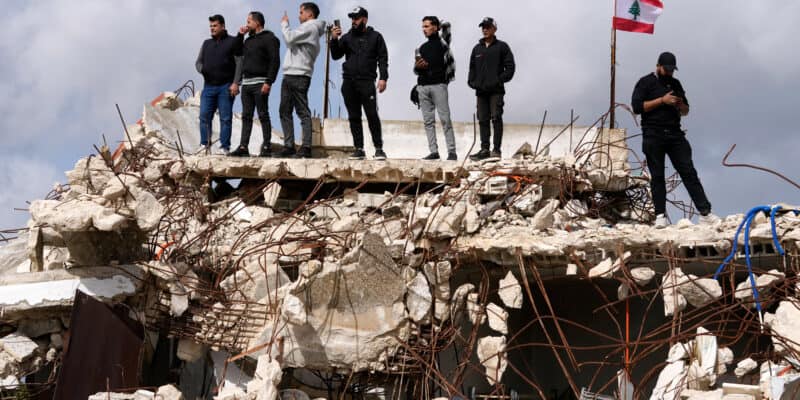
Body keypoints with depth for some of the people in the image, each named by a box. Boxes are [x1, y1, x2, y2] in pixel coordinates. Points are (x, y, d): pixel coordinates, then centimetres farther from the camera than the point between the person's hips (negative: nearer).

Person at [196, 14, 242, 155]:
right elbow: (198, 61, 21)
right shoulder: (206, 44, 19)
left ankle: (225, 147, -1)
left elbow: (239, 63, -4)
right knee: (204, 116, -3)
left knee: (226, 118, -4)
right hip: (208, 86, 5)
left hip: (226, 87, -4)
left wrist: (235, 83, -14)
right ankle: (205, 145, 2)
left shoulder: (233, 42, 3)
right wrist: (201, 69, -5)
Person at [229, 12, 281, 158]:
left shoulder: (269, 38, -6)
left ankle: (267, 147, -3)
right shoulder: (249, 39, 20)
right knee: (246, 116, 5)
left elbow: (275, 61, -13)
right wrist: (240, 35, 15)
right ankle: (243, 147, 5)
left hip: (260, 84, -8)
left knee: (263, 115, -5)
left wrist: (268, 82, -21)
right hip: (246, 83, 8)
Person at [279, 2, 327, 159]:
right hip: (289, 75, 10)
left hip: (299, 76, -10)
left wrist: (284, 24, 1)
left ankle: (306, 147, -12)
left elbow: (289, 38, -14)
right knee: (284, 112, 9)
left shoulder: (310, 27, -6)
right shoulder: (307, 29, 24)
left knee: (303, 112, -10)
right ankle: (289, 146, 10)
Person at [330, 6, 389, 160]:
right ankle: (359, 149, 7)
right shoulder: (347, 37, 15)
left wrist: (383, 78, -8)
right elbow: (336, 55, 7)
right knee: (354, 117, 4)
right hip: (348, 83, 3)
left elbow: (383, 58, 4)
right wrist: (334, 39, -9)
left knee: (372, 116, -10)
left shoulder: (375, 37, 9)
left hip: (366, 82, -3)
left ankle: (379, 149, -8)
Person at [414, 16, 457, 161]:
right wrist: (417, 66, -1)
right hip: (423, 87, 6)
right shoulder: (422, 48, 19)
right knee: (428, 121, 3)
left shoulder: (442, 42, 3)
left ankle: (452, 151, -8)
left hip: (439, 85, -6)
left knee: (445, 119, -8)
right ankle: (433, 151, 5)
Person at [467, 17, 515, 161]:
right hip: (481, 90, 5)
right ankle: (484, 149, 8)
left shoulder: (502, 47, 3)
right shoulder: (477, 48, 17)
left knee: (496, 118, -10)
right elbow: (472, 68, 22)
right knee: (483, 120, 5)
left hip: (496, 90, -5)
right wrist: (472, 82, 6)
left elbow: (510, 67, -1)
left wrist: (499, 80, -12)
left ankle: (496, 149, -9)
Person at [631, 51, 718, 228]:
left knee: (689, 172, -3)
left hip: (675, 134, 4)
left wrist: (680, 105, 1)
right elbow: (637, 106, -8)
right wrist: (662, 100, -12)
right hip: (653, 136, -4)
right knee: (657, 176, -1)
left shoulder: (675, 84, 20)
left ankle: (705, 212, -7)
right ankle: (660, 215, 5)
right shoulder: (646, 82, 4)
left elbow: (685, 111, 25)